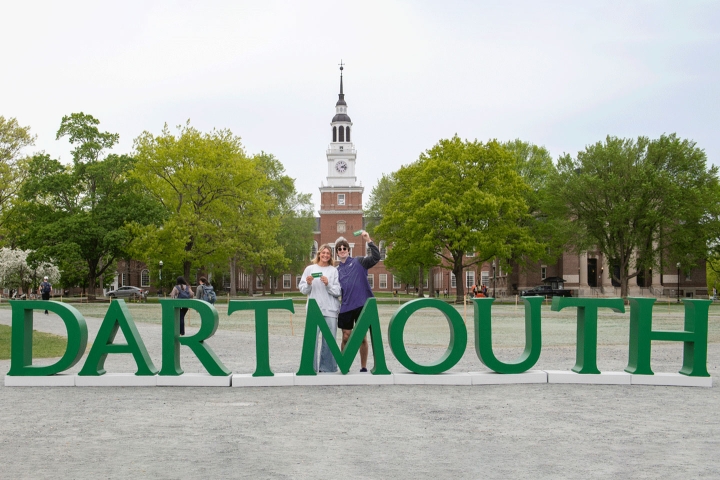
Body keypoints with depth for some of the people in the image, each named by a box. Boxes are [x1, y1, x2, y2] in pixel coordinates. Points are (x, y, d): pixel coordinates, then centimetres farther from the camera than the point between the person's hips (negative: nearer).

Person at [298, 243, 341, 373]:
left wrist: (328, 284, -14)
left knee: (329, 341, 2)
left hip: (330, 310, 1)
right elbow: (302, 289, 8)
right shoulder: (310, 269, 9)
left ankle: (327, 368, 11)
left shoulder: (334, 270, 8)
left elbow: (338, 291, 1)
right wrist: (308, 284, -12)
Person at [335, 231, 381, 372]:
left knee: (362, 337, 1)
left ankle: (364, 367, 11)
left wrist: (368, 241, -16)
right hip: (345, 307, 3)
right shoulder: (337, 270, 15)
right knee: (346, 338, 5)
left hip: (362, 304, -3)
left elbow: (376, 257, -10)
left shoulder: (358, 262, 4)